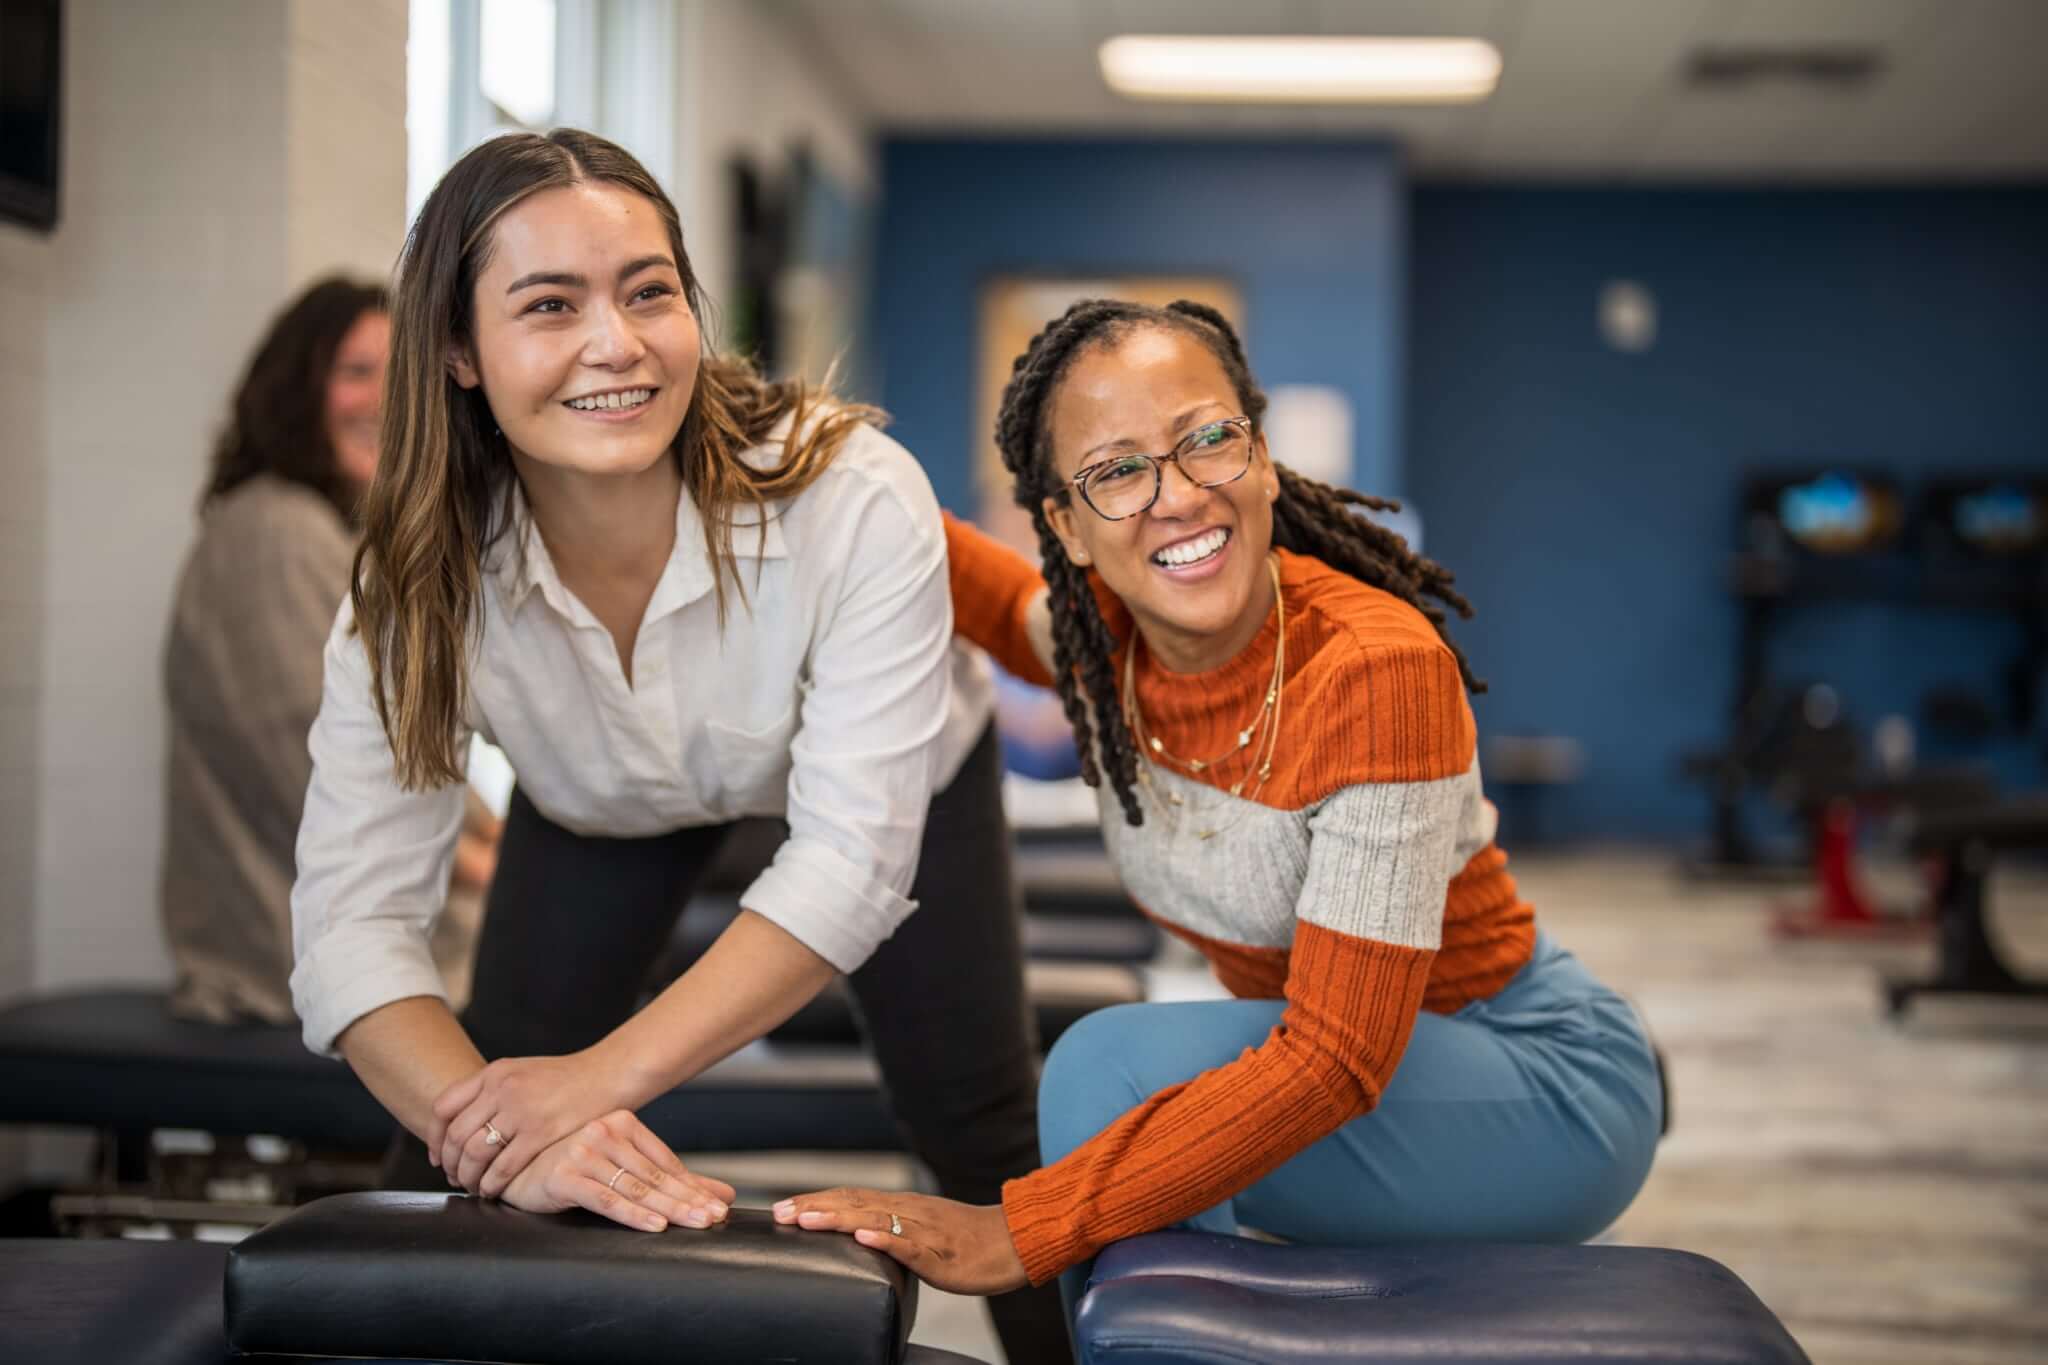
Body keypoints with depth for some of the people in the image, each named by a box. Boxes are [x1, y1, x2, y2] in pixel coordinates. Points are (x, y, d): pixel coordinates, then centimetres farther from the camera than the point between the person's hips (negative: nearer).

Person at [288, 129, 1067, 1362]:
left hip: (900, 770, -1)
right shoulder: (420, 580, -31)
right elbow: (355, 908, -34)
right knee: (489, 1150, -8)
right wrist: (494, 1131, -54)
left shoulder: (855, 498, -39)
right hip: (603, 808, 2)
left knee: (981, 1132, -3)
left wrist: (606, 1075, -50)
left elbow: (851, 859, -39)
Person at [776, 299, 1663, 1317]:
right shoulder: (1103, 635, -10)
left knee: (1120, 1067, -24)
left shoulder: (1376, 667, -30)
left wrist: (1020, 1234, -34)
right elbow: (1018, 609, 16)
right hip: (1317, 1072, 7)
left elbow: (1335, 1058, -31)